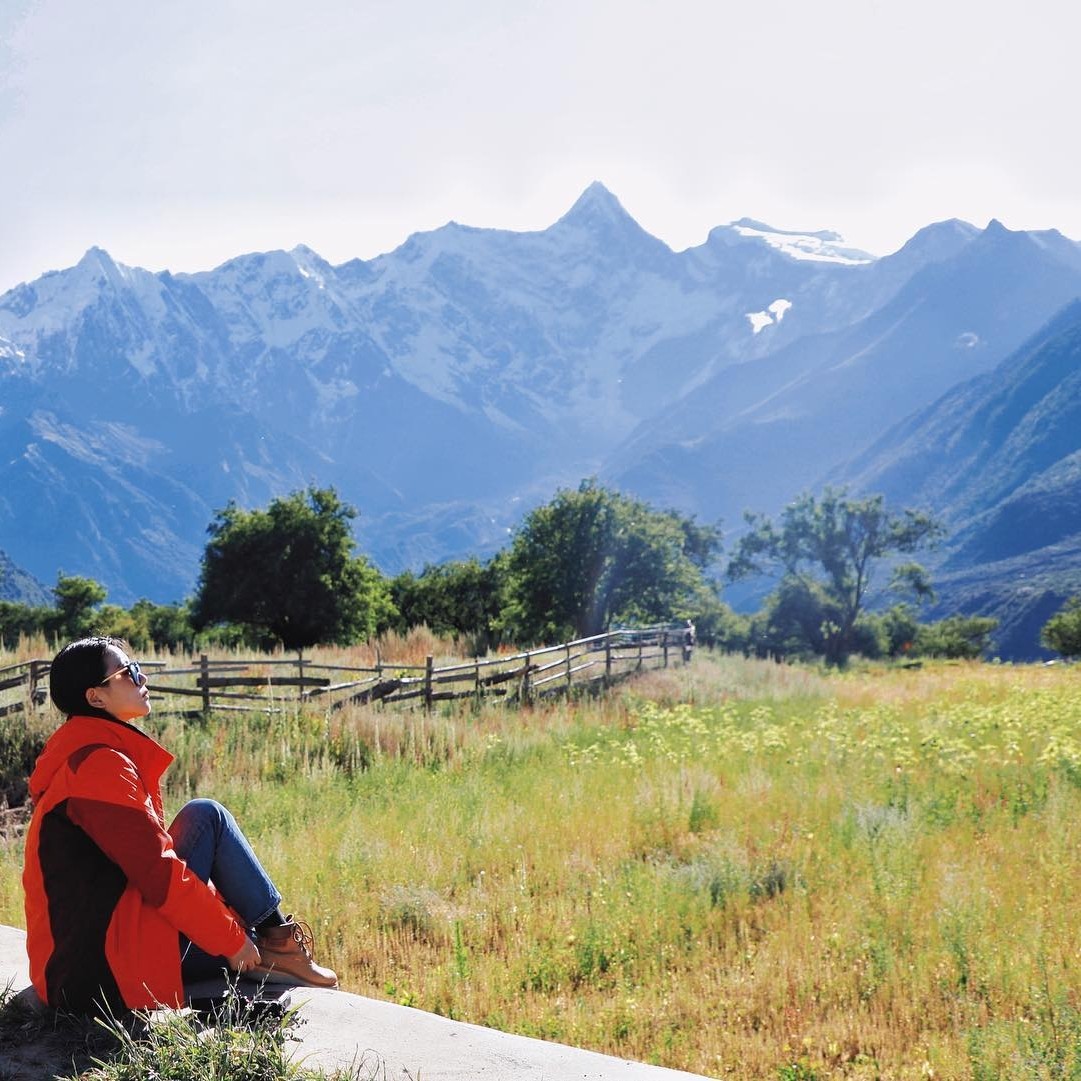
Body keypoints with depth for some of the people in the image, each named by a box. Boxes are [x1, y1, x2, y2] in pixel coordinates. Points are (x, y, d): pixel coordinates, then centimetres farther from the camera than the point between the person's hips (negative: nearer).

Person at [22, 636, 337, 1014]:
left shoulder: (83, 757, 18)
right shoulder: (100, 764, -14)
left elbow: (148, 855, 23)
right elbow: (160, 874, -18)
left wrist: (234, 930, 20)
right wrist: (233, 939, -8)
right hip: (114, 973, -10)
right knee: (205, 817, -5)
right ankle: (275, 939, 3)